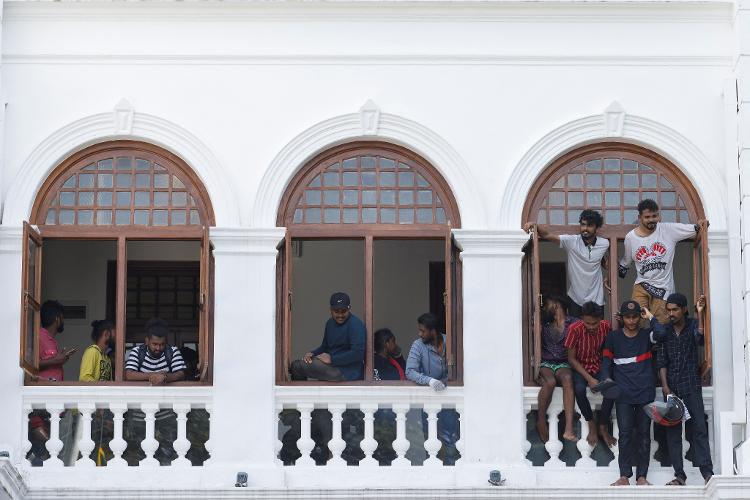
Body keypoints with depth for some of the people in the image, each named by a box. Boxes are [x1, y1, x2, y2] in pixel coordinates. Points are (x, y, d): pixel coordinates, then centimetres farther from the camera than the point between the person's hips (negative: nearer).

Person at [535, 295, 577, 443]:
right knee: (550, 381, -35)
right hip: (545, 363, 1)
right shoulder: (543, 324, 13)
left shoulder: (573, 324, 8)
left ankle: (569, 429, -46)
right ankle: (541, 422, -20)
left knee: (567, 378, -36)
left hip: (563, 364, 0)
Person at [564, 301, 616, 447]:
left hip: (600, 367, 2)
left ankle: (603, 427, -12)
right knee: (579, 389, -34)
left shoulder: (606, 327, -12)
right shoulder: (575, 329, -19)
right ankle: (591, 424, -13)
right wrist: (589, 378, -20)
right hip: (581, 368, -2)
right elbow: (571, 358, -12)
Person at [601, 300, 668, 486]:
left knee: (644, 434, 2)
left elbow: (661, 334, -16)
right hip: (623, 394, 0)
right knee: (625, 434, -5)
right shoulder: (613, 337, 9)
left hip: (645, 393, 0)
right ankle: (624, 476, -2)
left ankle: (642, 476, 6)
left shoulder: (646, 335, 6)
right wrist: (607, 380, -4)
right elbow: (607, 361, 12)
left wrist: (651, 317, -3)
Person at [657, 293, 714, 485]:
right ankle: (679, 474, 4)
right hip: (671, 386, 2)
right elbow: (661, 361, 4)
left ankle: (707, 471, -11)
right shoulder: (664, 330, 6)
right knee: (673, 430, 1)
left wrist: (700, 313, -26)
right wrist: (665, 387, -5)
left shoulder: (693, 325, 1)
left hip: (691, 384, -2)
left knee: (699, 427, -9)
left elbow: (700, 338, -21)